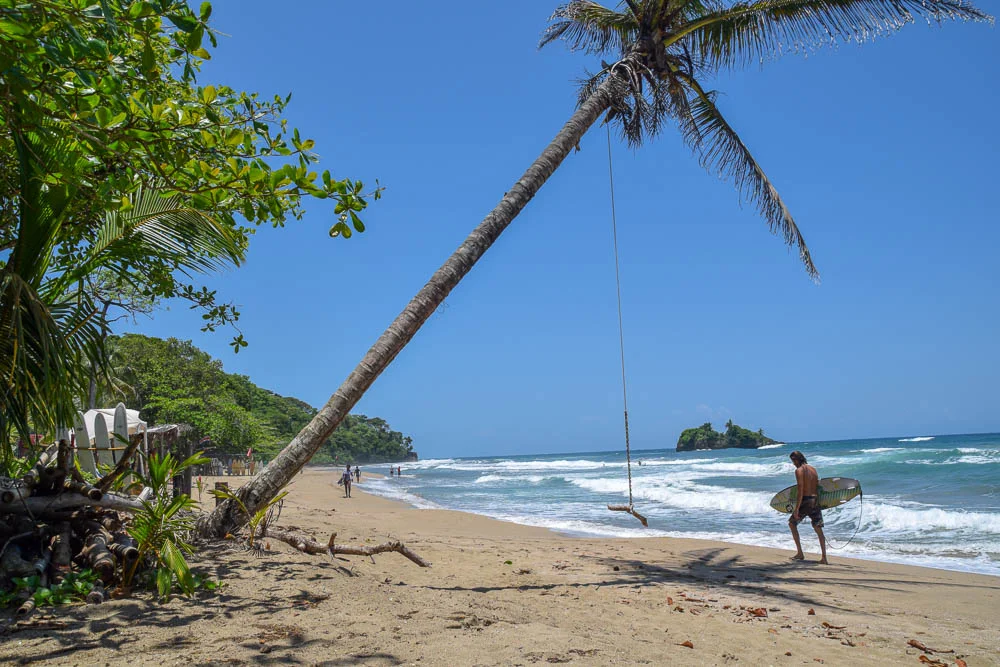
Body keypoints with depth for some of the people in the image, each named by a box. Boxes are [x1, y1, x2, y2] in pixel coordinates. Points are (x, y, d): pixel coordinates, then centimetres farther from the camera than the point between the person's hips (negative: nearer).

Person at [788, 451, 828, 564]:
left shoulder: (799, 470, -10)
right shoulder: (813, 469, 13)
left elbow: (801, 490, -16)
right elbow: (818, 487, 14)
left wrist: (796, 509, -16)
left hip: (805, 501, -6)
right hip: (816, 500, 6)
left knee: (792, 523, 12)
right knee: (818, 529, 9)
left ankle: (800, 553, 8)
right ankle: (824, 558, 4)